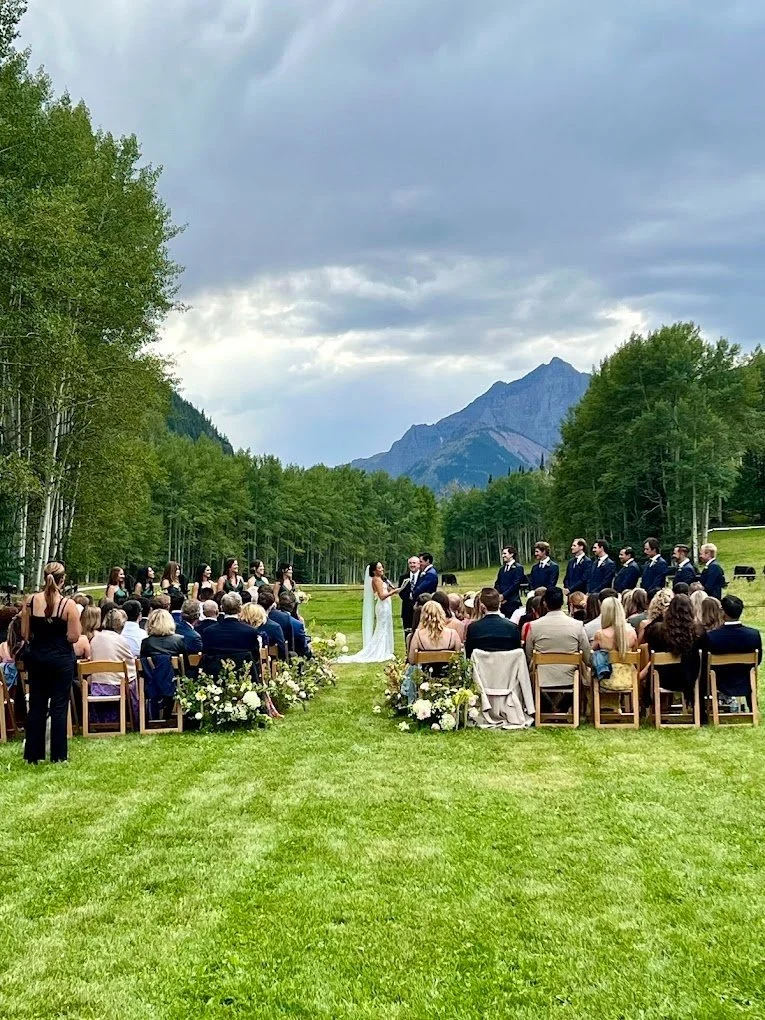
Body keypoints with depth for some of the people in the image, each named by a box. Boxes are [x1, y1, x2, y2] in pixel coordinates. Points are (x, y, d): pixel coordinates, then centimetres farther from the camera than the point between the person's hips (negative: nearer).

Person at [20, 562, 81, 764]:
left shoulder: (30, 601, -5)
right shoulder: (68, 604, -15)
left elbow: (25, 634, -2)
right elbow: (74, 637, -15)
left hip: (37, 658, 3)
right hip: (62, 660, -3)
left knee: (36, 705, 12)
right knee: (59, 707, 5)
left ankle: (33, 754, 16)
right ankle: (58, 755, 9)